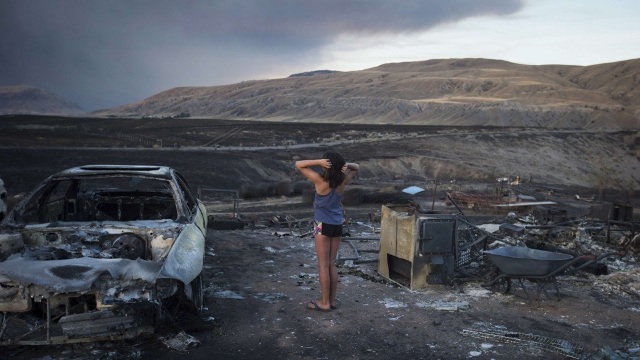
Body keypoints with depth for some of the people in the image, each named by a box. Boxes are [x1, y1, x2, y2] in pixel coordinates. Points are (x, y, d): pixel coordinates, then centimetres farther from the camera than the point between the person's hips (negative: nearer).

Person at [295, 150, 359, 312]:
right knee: (332, 264, 15)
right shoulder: (343, 181, -4)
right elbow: (356, 168, 14)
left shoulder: (320, 181, -18)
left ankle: (324, 302, 13)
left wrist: (319, 162, -22)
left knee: (323, 265, 5)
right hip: (337, 225, 5)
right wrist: (346, 165, -8)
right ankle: (332, 300, 23)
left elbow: (298, 164, -13)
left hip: (323, 226, -5)